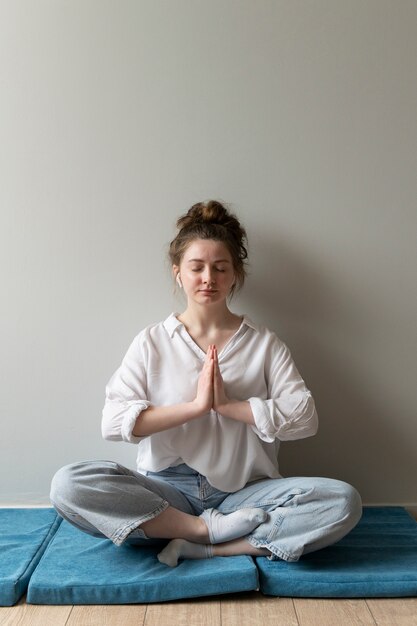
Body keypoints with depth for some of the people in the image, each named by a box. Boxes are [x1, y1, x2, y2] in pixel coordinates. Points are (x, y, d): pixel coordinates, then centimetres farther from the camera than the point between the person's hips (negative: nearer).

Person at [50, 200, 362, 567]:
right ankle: (209, 528, -17)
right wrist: (195, 405, -16)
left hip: (244, 491, 1)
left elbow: (304, 418, -5)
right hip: (167, 491, 0)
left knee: (343, 502, -24)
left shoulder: (264, 343, 6)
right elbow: (114, 422, -8)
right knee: (69, 485, -26)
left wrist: (229, 404, -15)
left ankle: (204, 548, -19)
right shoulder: (152, 342, 4)